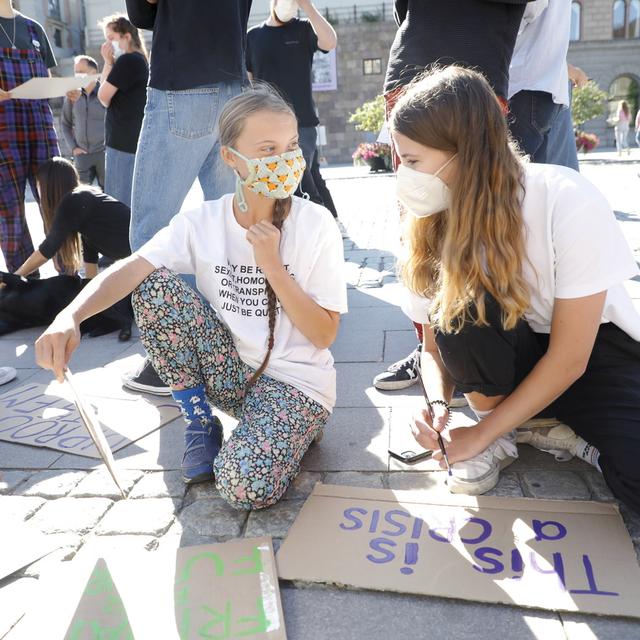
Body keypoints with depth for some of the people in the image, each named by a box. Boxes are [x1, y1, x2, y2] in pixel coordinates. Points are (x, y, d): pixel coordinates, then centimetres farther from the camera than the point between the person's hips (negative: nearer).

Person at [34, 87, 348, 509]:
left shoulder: (316, 225, -13)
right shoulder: (202, 223, -7)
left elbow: (324, 335, -13)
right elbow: (129, 270, -21)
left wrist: (273, 267, -23)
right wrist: (70, 316, -40)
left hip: (297, 379, -3)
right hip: (230, 372, 3)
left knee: (246, 487, -28)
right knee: (156, 286, -18)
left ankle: (295, 428, 8)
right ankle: (201, 422, -1)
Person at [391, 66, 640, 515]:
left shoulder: (570, 205, -27)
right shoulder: (438, 223, -13)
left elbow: (569, 358, -23)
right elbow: (437, 344, -4)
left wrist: (482, 434, -19)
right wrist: (439, 404, -24)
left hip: (595, 352, -3)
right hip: (512, 356, 4)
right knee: (460, 307, -30)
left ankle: (567, 433, 2)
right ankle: (504, 432, -6)